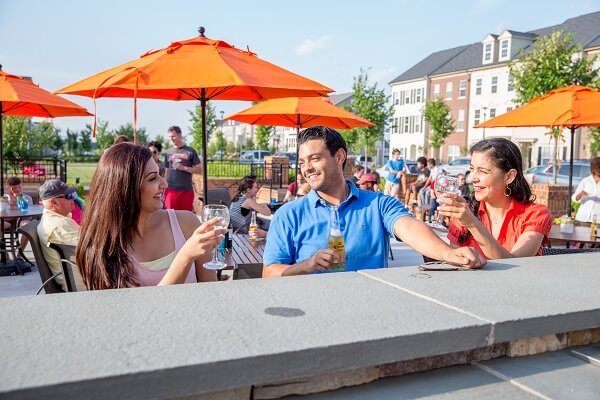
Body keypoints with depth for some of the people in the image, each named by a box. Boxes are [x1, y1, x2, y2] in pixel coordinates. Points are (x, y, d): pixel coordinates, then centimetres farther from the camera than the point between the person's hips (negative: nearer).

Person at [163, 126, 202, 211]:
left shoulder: (190, 151, 2)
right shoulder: (168, 152, 9)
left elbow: (199, 169, 1)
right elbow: (166, 171, 11)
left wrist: (184, 168, -11)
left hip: (187, 190, -1)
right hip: (171, 190, 1)